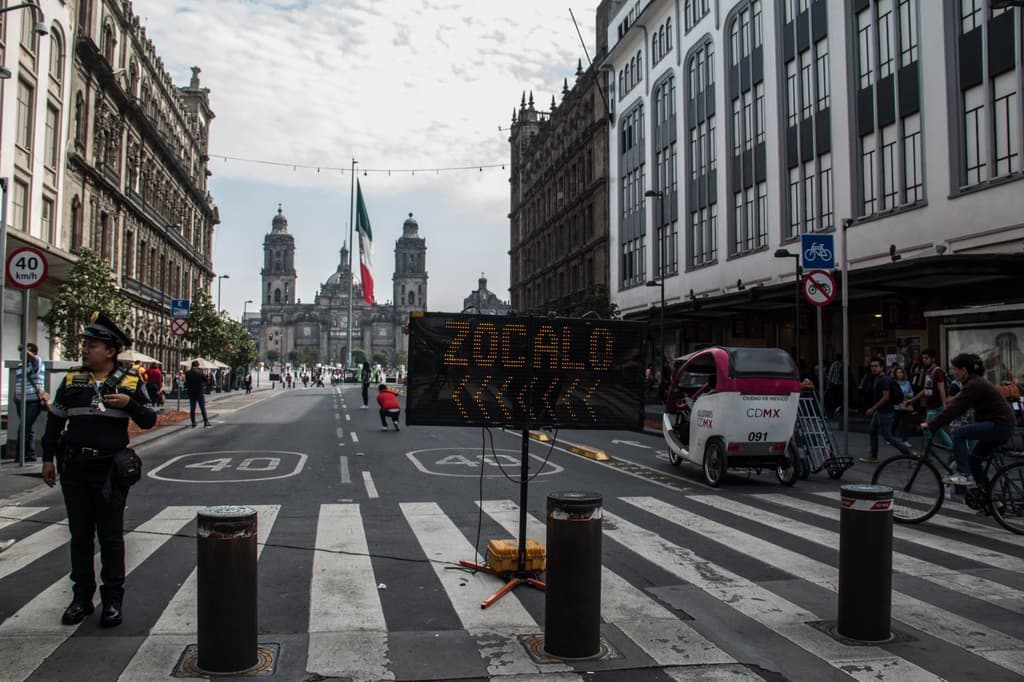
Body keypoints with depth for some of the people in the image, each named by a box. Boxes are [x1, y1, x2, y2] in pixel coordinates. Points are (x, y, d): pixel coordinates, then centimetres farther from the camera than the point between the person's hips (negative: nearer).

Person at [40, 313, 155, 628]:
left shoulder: (130, 381, -1)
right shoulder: (72, 379, 6)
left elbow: (149, 421, -1)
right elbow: (55, 420, 13)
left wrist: (129, 404, -19)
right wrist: (48, 458, 9)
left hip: (111, 470, -3)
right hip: (75, 468, 3)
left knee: (111, 537, 5)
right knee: (80, 536, 11)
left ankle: (113, 600, 14)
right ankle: (81, 598, 22)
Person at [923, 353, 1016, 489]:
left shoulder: (974, 385, -19)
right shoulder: (975, 382, 12)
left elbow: (954, 409, -22)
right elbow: (955, 406, 15)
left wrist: (930, 424, -18)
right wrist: (932, 422, 10)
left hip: (1000, 425, -10)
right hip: (1001, 426, 10)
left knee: (959, 432, -17)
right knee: (974, 460, 13)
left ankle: (963, 474, -15)